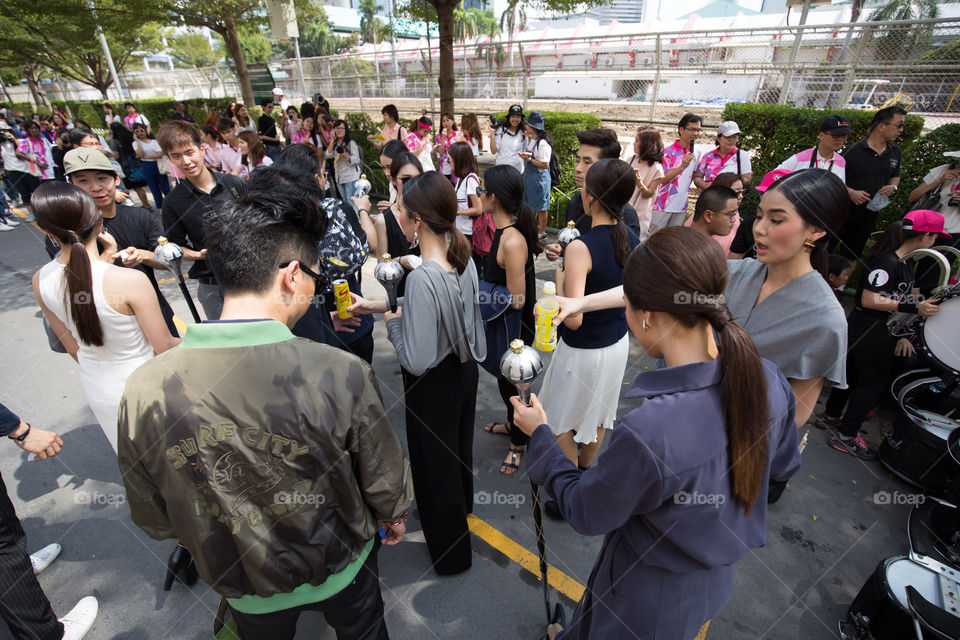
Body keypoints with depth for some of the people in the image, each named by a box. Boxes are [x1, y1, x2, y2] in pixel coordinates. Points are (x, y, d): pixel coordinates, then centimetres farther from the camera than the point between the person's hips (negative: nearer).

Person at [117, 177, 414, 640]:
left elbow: (152, 518, -9)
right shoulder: (342, 375, -36)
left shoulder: (143, 393, -26)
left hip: (243, 589, 3)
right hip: (341, 568, -2)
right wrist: (393, 517, 4)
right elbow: (384, 481, -19)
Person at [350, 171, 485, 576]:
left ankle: (450, 552, 42)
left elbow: (417, 360, -30)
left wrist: (392, 322, -13)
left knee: (434, 460, 16)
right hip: (464, 369, 8)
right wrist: (383, 305, 3)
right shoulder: (462, 256, -8)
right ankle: (461, 505, 61)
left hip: (434, 385, -8)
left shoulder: (422, 277, -33)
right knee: (458, 443, 30)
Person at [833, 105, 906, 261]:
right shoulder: (853, 151, -14)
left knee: (852, 254, 16)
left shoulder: (896, 152, 7)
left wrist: (893, 187, 0)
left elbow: (895, 176, 22)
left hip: (870, 214, 6)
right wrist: (850, 192, -23)